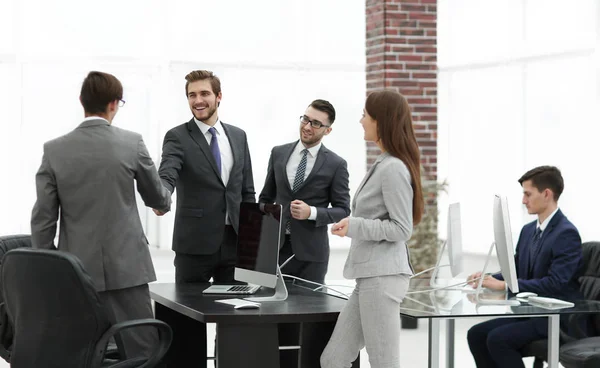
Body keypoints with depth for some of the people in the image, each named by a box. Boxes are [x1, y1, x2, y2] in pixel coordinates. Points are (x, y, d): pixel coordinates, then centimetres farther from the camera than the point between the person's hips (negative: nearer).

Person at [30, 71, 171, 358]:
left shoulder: (55, 150, -1)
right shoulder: (131, 143, -3)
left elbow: (43, 218, 0)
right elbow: (157, 198, 12)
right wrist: (165, 201, 36)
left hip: (76, 270, 2)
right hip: (126, 267, -2)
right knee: (143, 350, 2)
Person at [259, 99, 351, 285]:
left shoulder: (336, 164, -2)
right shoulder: (278, 153, 8)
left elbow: (343, 210, -1)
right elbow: (266, 198, 15)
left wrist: (311, 212, -17)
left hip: (311, 251, -2)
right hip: (274, 245, 3)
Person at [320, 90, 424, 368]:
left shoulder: (393, 169, -13)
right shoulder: (382, 165, 17)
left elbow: (401, 229, -16)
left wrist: (355, 226, -20)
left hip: (382, 277, -10)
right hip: (370, 276, 10)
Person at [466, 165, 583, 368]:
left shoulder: (567, 233, -15)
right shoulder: (528, 230, 13)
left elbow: (555, 283, -24)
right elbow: (516, 272, 18)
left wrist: (504, 285, -24)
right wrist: (489, 278, -4)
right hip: (529, 311, 9)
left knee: (498, 338, -25)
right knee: (476, 334, -5)